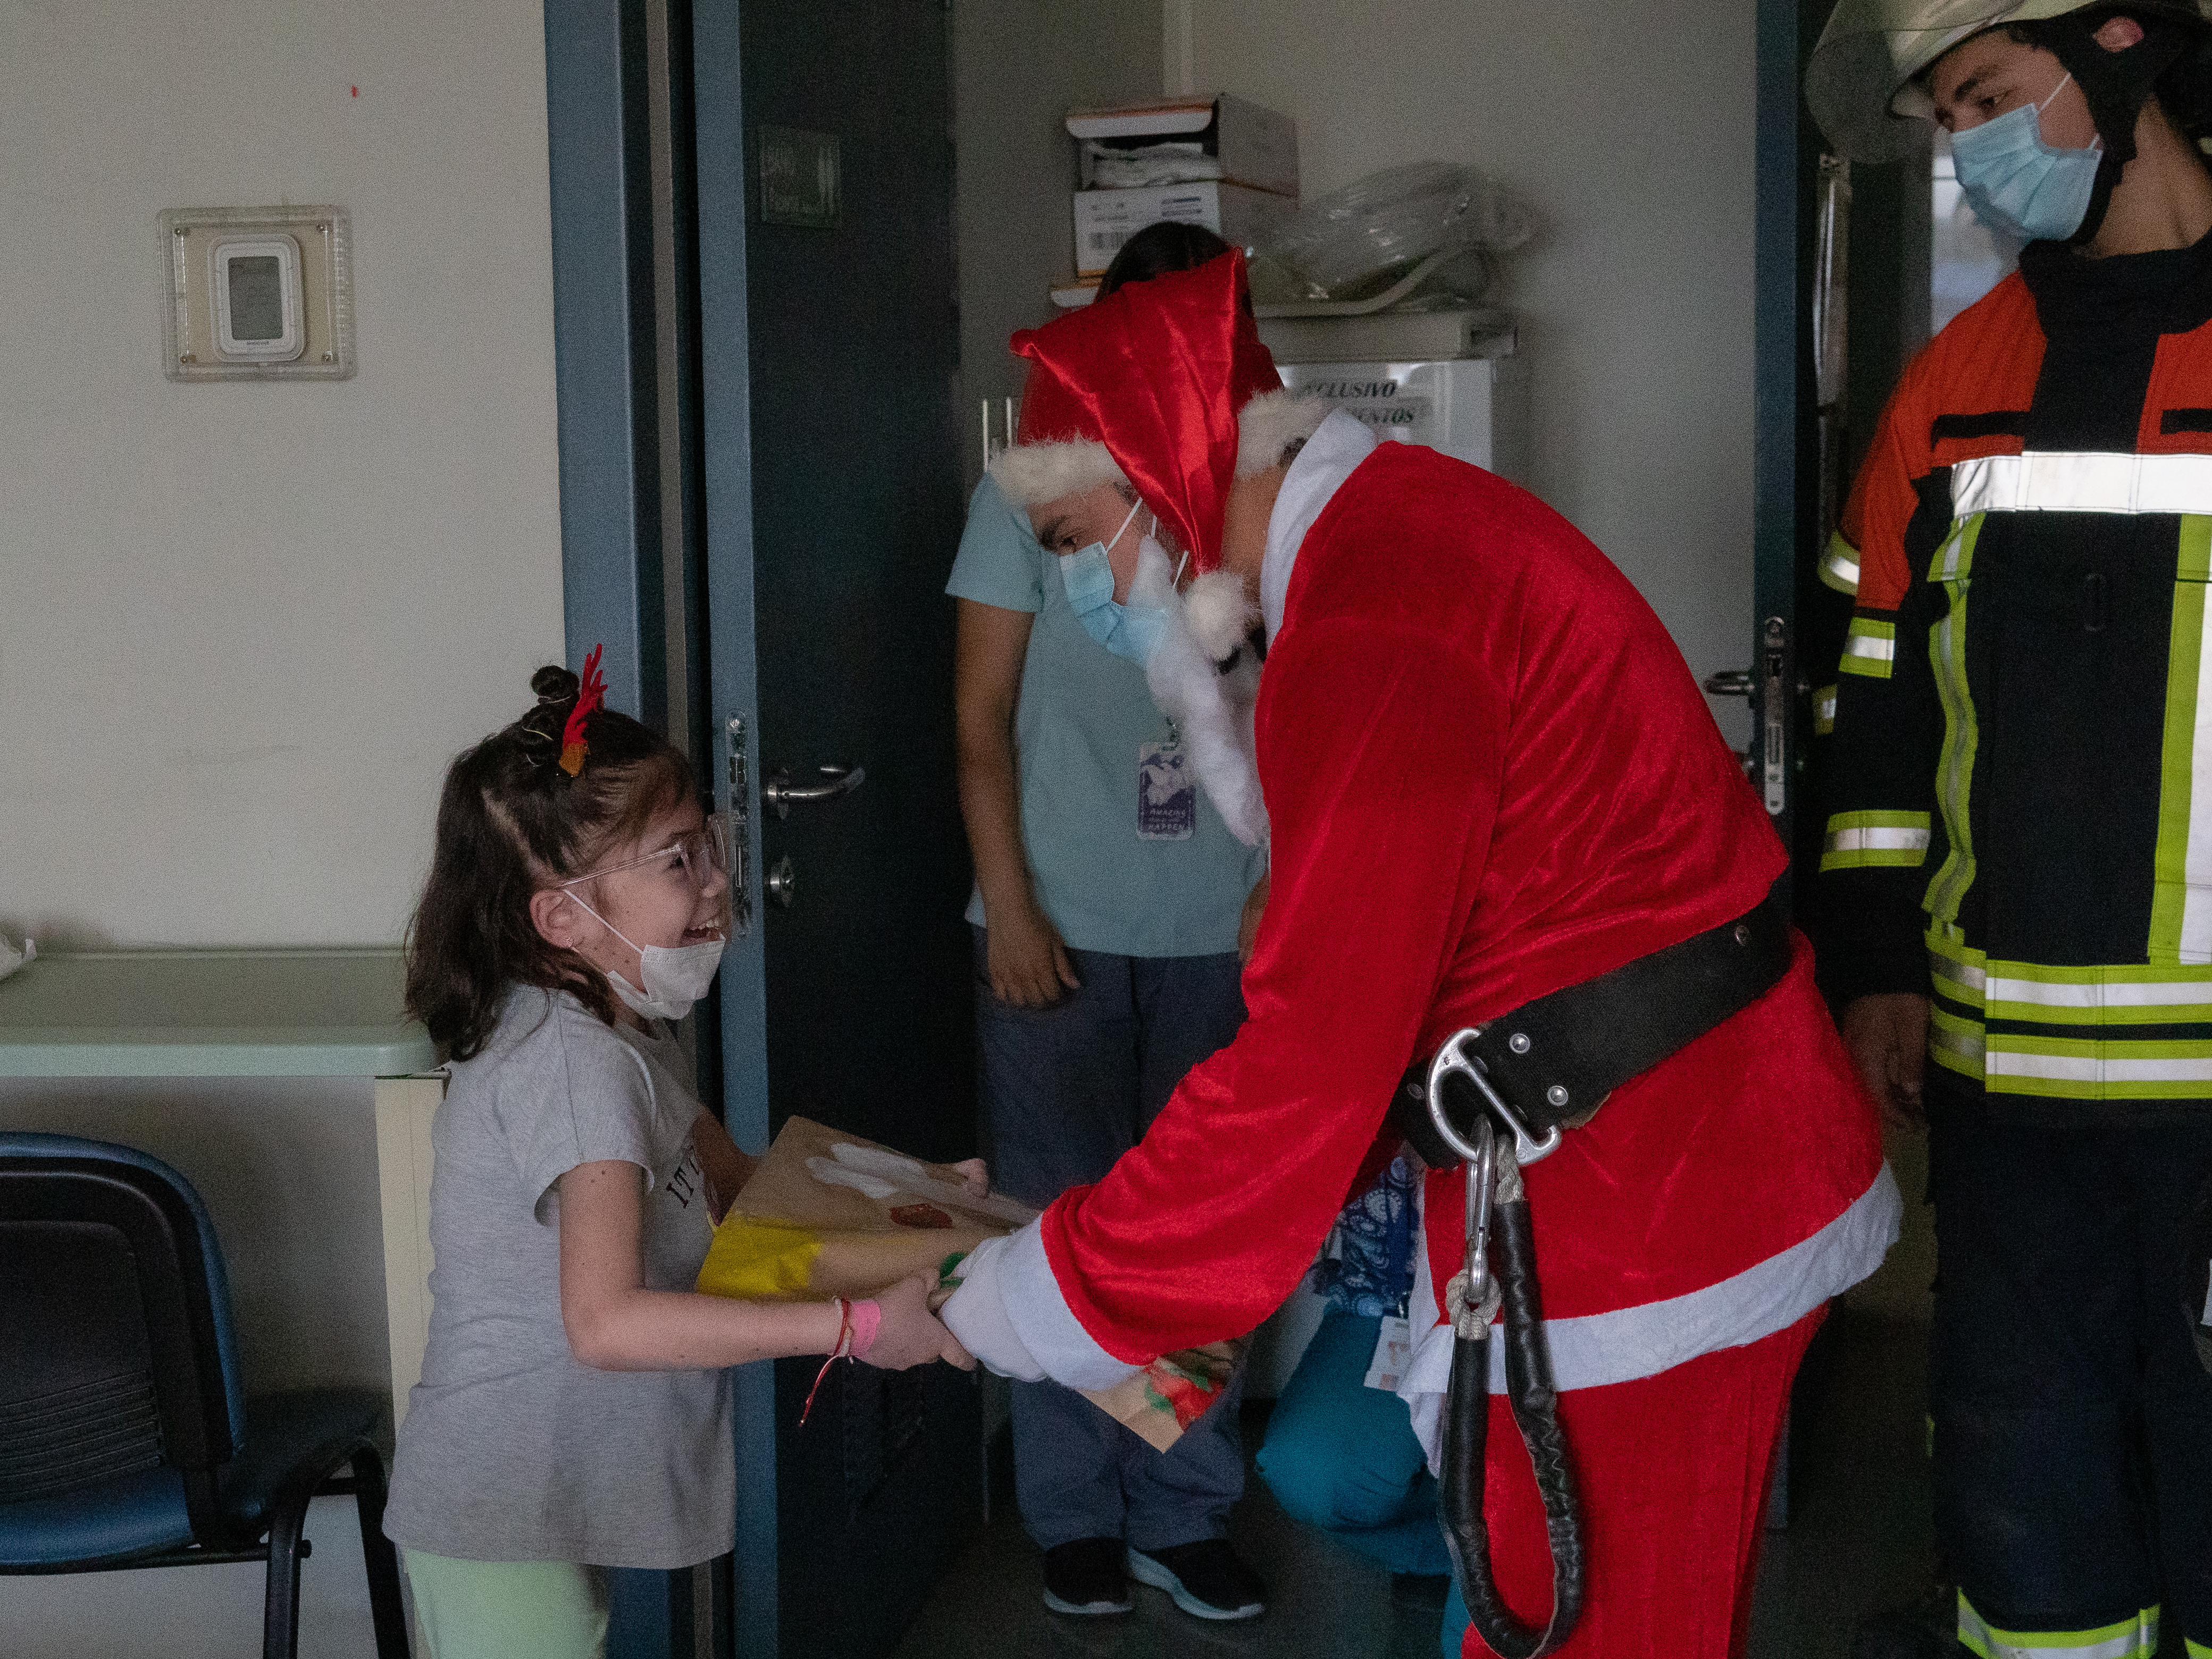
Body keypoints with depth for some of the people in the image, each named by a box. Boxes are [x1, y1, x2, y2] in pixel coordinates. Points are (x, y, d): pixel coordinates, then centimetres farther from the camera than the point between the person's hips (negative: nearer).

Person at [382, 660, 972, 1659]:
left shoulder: (623, 1031, 7)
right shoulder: (576, 1064, -25)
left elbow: (737, 1187, 17)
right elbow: (607, 1323, -34)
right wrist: (854, 1326, -33)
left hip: (566, 1498, 10)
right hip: (500, 1520, -10)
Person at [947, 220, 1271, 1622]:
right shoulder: (1035, 492, 0)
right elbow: (983, 722, -1)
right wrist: (1010, 909, -7)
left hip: (1216, 934, 2)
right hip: (1063, 928, -1)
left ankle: (1189, 1514, 22)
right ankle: (1077, 1514, 21)